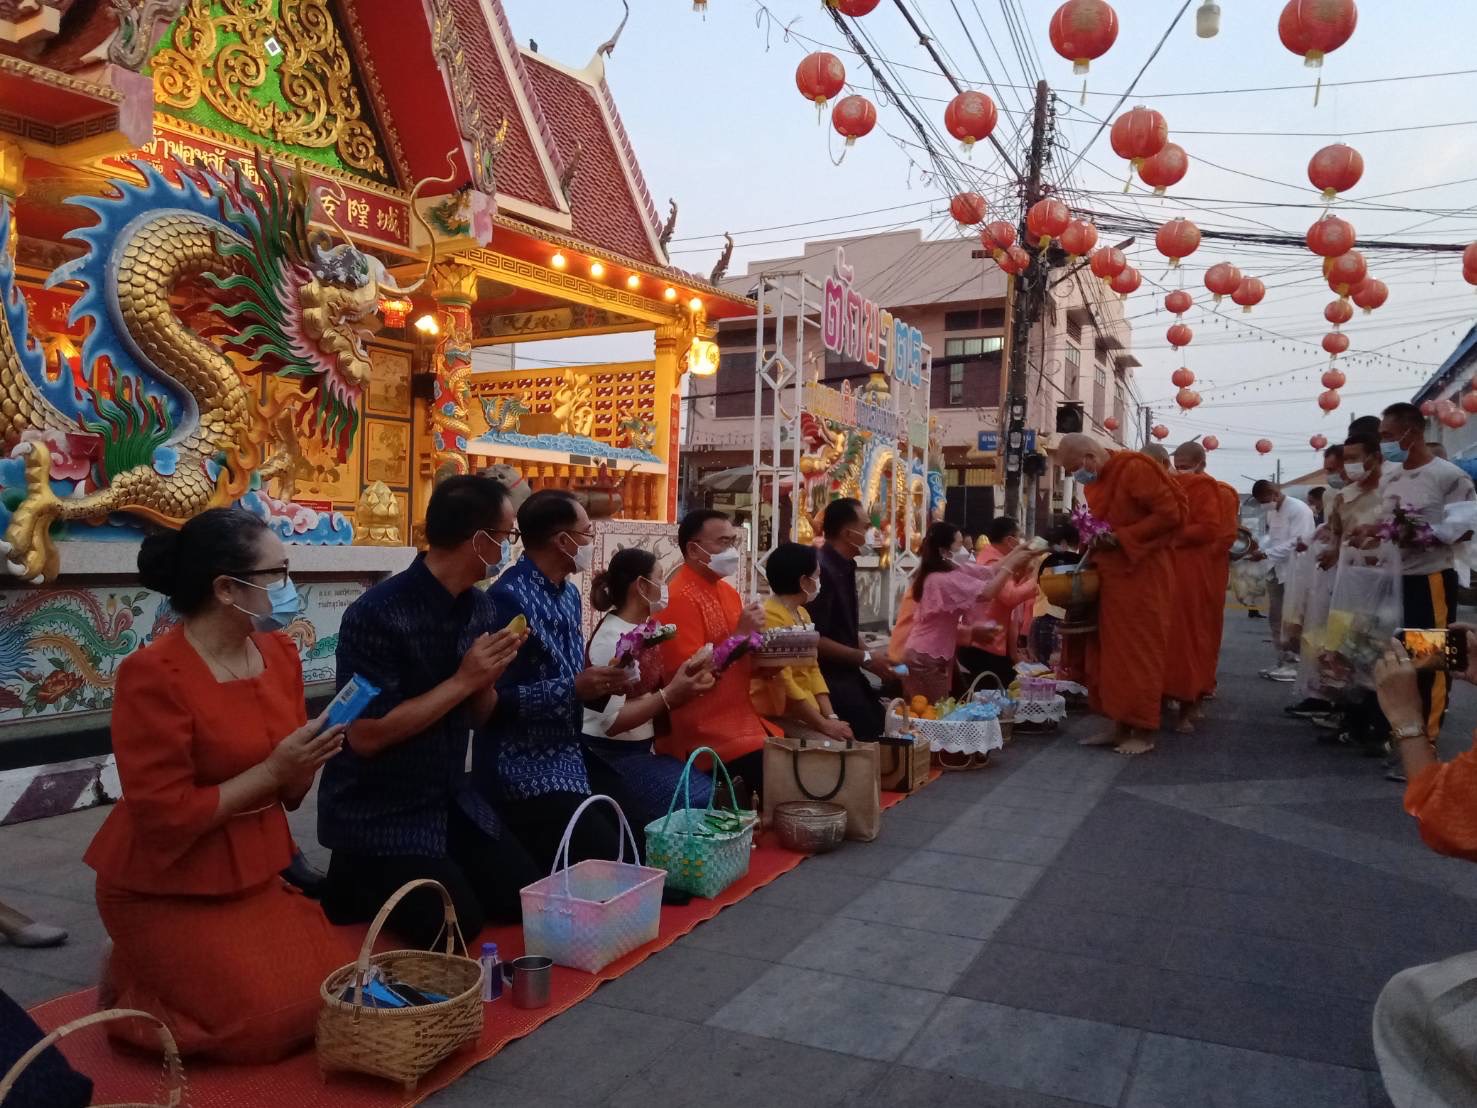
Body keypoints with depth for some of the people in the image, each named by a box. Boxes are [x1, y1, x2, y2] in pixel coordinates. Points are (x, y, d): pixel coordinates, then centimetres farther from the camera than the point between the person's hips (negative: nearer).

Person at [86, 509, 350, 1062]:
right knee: (273, 1021, -11)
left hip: (252, 876, 7)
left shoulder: (279, 652, 0)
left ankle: (165, 973, 24)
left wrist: (306, 761, -14)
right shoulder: (153, 675, -22)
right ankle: (132, 985, 13)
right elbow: (164, 816, -23)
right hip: (166, 893, -7)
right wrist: (271, 771, -23)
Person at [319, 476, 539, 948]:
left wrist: (488, 678, -12)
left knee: (527, 898, 2)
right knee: (454, 926, -16)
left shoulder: (477, 605, 1)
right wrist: (461, 680, -22)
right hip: (378, 812, -7)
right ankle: (357, 885, 11)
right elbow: (366, 736, -23)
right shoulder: (377, 613, -22)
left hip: (452, 799, 7)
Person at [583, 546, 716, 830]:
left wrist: (686, 681, -4)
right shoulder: (612, 640, -20)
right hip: (610, 758, -9)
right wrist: (670, 695, -26)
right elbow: (611, 721, -24)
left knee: (712, 792, 5)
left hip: (643, 749, 9)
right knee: (695, 804, -16)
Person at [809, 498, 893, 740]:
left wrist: (871, 657, 5)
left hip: (848, 674, 9)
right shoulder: (822, 570, -20)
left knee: (882, 726, 8)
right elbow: (814, 638, -23)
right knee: (868, 736, -11)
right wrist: (866, 659, -17)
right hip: (829, 677, -9)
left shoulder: (843, 568, 11)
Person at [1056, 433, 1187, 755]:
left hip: (1141, 575, -8)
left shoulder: (1135, 469, -14)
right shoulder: (1094, 482, 11)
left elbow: (1170, 513, -18)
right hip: (1110, 576, 8)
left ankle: (1143, 732, 5)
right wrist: (1095, 539, 1)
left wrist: (1120, 538, -18)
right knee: (1110, 652, 9)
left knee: (1139, 653, -3)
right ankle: (1120, 725, 16)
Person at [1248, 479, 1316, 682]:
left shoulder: (1299, 510, -14)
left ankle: (1294, 664, 2)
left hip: (1294, 571, -8)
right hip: (1275, 570, 8)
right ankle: (1283, 661, 19)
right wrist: (1259, 546, -1)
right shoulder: (1272, 512, 11)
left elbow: (1297, 542, -20)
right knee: (1276, 618, 11)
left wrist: (1265, 554, -22)